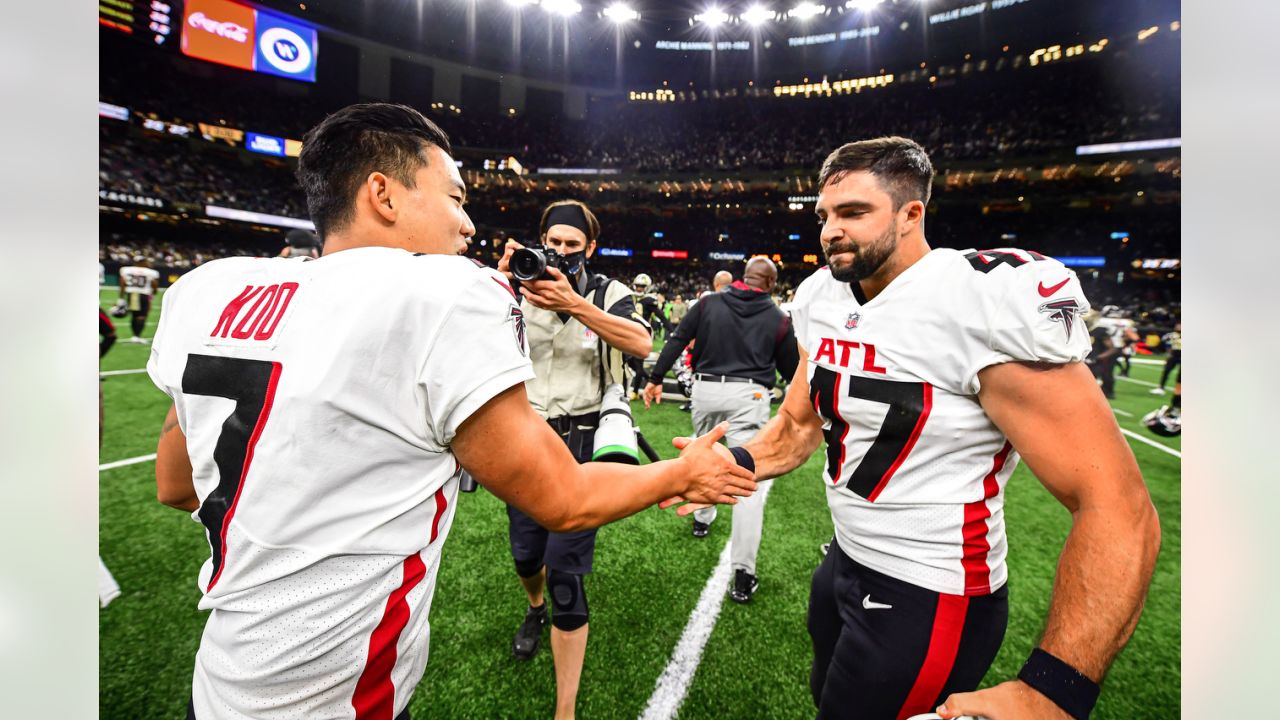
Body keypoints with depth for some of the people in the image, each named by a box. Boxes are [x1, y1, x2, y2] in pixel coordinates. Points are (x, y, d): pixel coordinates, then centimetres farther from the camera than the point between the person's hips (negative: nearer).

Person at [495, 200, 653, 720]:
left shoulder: (609, 295, -5)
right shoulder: (520, 288, 2)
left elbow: (642, 344, -25)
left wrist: (575, 304, -36)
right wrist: (499, 281, -27)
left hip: (581, 443, -3)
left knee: (566, 570, -3)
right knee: (525, 554, 18)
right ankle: (535, 609, 56)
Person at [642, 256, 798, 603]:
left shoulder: (709, 303, 7)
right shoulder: (778, 319, 5)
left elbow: (677, 341, 4)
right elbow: (793, 370, 12)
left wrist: (656, 378, 9)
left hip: (705, 389, 3)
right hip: (748, 395, -2)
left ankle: (702, 519, 47)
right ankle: (743, 574, -5)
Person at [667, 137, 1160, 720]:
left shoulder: (986, 303, -25)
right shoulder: (822, 301, -2)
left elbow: (1117, 509, -24)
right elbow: (798, 424, 7)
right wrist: (734, 465, -13)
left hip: (929, 599, -7)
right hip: (845, 558, 8)